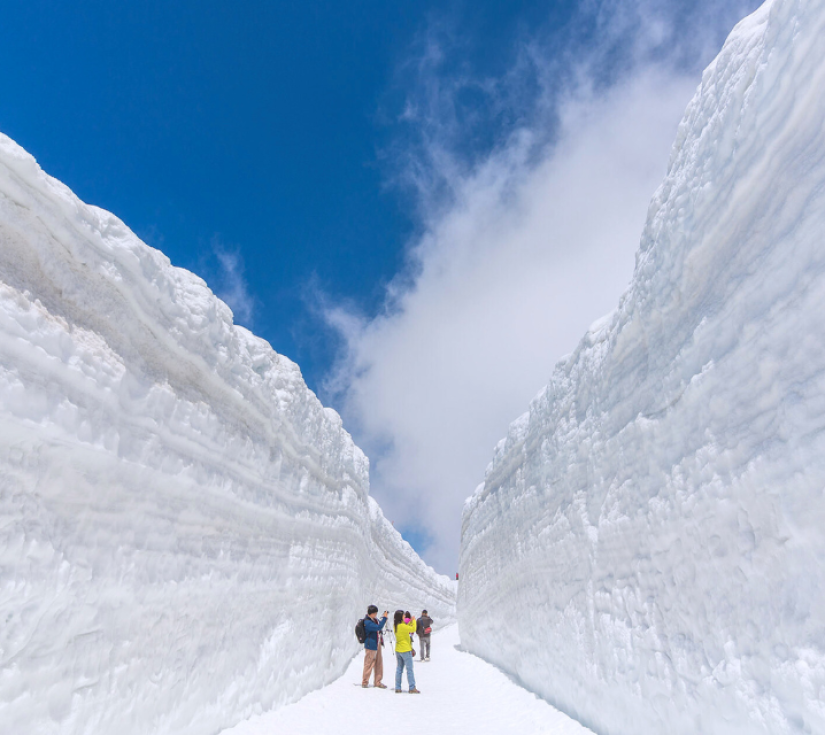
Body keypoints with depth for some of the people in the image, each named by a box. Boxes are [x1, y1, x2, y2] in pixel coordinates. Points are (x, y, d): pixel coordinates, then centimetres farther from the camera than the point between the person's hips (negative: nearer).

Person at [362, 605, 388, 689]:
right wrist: (384, 618, -30)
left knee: (379, 663, 11)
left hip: (377, 644, 9)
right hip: (371, 646, -9)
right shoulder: (367, 622, -22)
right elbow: (378, 627, -33)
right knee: (369, 664, 2)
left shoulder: (374, 620, 7)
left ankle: (377, 682, 22)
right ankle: (365, 682, 18)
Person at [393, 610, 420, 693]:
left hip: (398, 650, 8)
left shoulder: (395, 626, 4)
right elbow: (413, 629, -14)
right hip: (405, 650, -8)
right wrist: (413, 621, -1)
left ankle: (397, 688, 15)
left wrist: (410, 622, 12)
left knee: (399, 669, 14)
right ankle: (412, 688, 5)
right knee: (409, 669, 1)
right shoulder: (402, 626, -21)